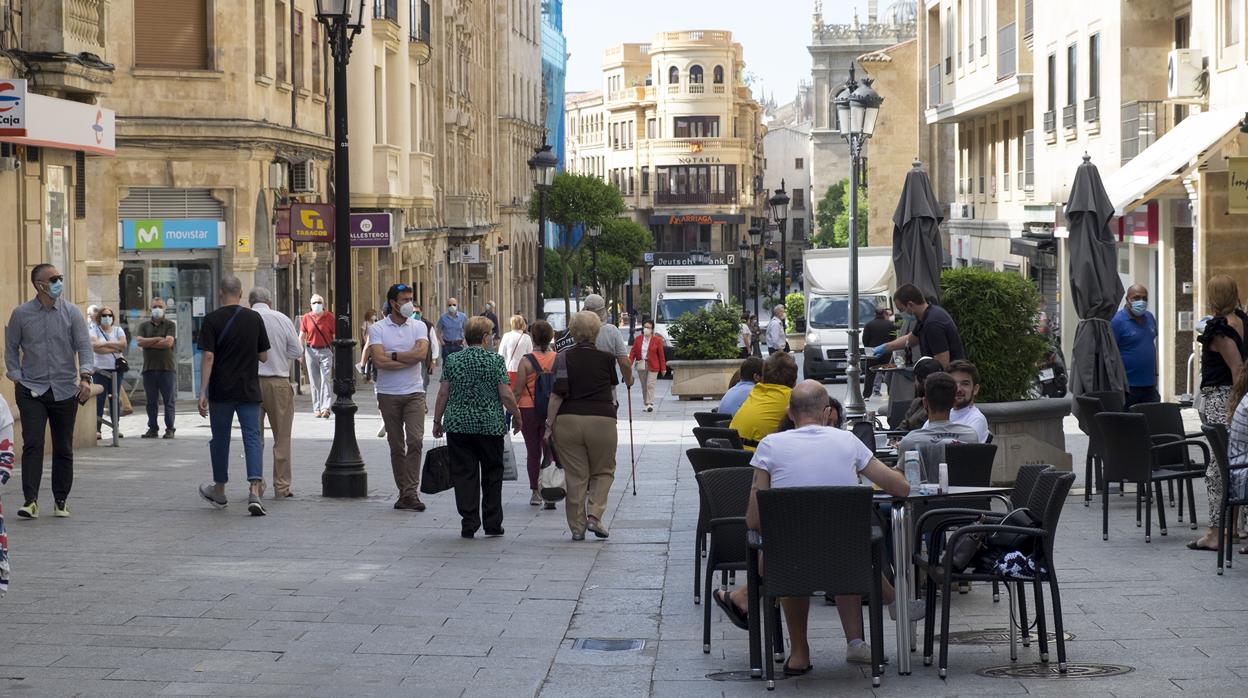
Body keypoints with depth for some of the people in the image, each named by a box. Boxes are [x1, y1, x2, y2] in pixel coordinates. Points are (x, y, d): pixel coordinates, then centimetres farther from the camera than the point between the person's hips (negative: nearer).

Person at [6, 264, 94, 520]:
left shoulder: (72, 313, 1)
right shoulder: (21, 314, 0)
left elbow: (84, 346, -4)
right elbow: (11, 348, 9)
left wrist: (85, 377, -18)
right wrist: (16, 378, -2)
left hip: (65, 391, 1)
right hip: (31, 391, -1)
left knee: (63, 449, 7)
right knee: (32, 444, -12)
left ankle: (60, 501, 17)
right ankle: (30, 501, -14)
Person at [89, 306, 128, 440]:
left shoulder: (118, 330, 13)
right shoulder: (94, 330, 4)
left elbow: (123, 344, -4)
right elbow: (95, 346, -13)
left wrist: (106, 344, -9)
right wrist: (114, 348, -11)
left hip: (115, 369, 3)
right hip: (100, 369, -3)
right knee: (99, 399, -8)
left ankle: (116, 427, 8)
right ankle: (97, 429, -9)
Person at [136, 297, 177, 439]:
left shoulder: (170, 325, 4)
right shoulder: (144, 325, 13)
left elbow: (168, 342, -11)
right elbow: (139, 341, -3)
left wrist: (148, 343, -4)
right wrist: (158, 339, -8)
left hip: (167, 368, -3)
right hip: (149, 368, 3)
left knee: (169, 401, -2)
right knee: (151, 402, 5)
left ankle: (170, 429, 1)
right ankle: (152, 429, 10)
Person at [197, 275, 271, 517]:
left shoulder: (212, 320, -6)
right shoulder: (255, 318, 1)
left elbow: (208, 356, -12)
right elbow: (264, 356, 5)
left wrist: (202, 392, -11)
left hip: (221, 391, -1)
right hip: (249, 390, 1)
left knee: (220, 439, 13)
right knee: (252, 437, -3)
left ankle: (219, 491, 27)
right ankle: (255, 491, -20)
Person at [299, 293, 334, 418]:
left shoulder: (329, 317, 0)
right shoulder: (306, 317, 4)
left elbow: (335, 335, 3)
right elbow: (301, 336, 7)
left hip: (326, 351, -2)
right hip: (311, 351, 2)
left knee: (326, 380, -9)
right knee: (314, 382, 6)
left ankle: (325, 408, -14)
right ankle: (317, 408, 13)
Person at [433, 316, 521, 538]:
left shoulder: (452, 360, 3)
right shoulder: (495, 361, -5)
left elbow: (443, 394, 3)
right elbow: (506, 395, -7)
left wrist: (437, 421, 13)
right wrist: (517, 417, 8)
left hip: (458, 425, 2)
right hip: (490, 426, -2)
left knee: (464, 474, 4)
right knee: (492, 473, 11)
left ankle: (469, 524, 0)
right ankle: (492, 523, 12)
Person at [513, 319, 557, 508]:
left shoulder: (526, 361, -10)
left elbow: (517, 391, -8)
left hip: (529, 410, -1)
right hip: (552, 412, 1)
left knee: (533, 453, 12)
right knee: (550, 452, 4)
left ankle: (535, 492, 19)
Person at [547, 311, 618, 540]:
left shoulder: (564, 357, -2)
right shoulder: (605, 357, 3)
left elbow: (557, 394, -8)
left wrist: (549, 424, -2)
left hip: (568, 420, 0)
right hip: (602, 420, 0)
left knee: (575, 476, 8)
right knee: (603, 471, 16)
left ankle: (577, 526, 10)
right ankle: (594, 515, -1)